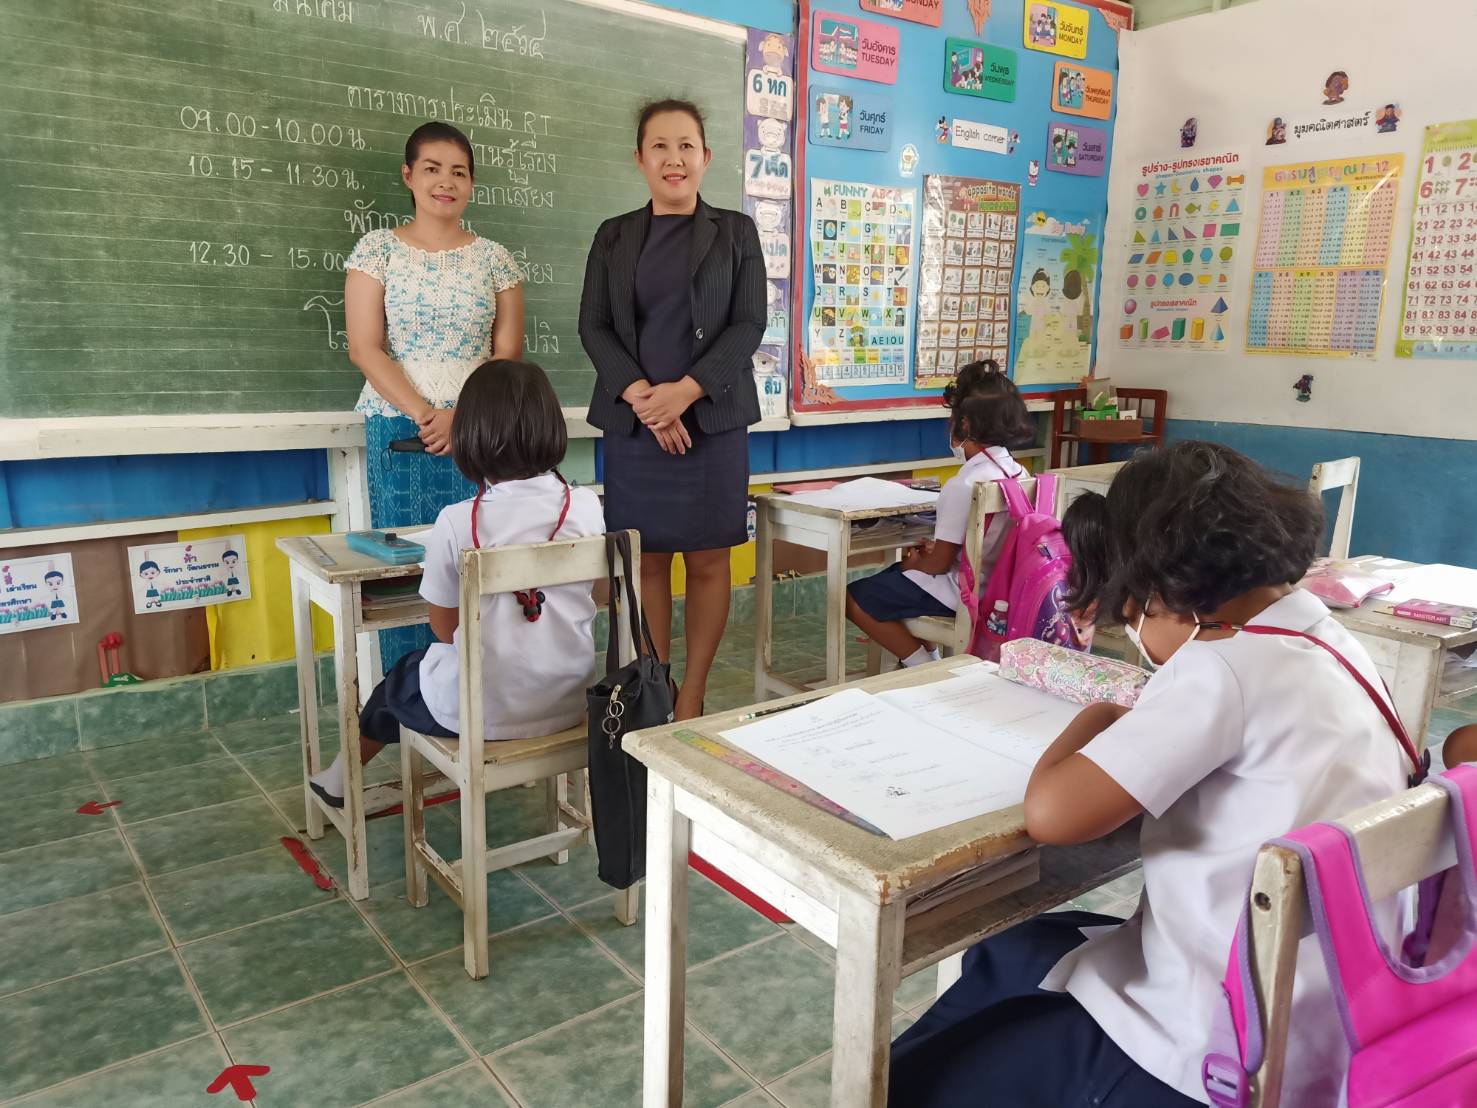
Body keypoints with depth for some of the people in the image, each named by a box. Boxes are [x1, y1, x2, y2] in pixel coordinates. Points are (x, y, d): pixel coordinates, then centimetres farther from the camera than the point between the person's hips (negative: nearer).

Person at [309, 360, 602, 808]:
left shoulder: (456, 523, -17)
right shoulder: (587, 508, -10)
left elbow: (445, 628, -5)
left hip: (482, 712, -3)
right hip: (569, 703, 4)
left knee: (401, 679, 29)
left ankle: (343, 777, 55)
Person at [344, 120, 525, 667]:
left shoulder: (493, 258, 9)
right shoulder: (377, 248, 5)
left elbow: (508, 353, 4)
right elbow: (365, 348, -2)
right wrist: (422, 414, -13)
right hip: (399, 429, -1)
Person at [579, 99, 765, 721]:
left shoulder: (735, 232, 8)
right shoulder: (614, 237, 12)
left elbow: (749, 324, -1)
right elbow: (593, 326, 4)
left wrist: (686, 391, -15)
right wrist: (640, 395, -13)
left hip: (712, 418, -1)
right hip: (633, 421, 2)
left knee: (707, 560, 1)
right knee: (647, 559, 4)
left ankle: (692, 698, 11)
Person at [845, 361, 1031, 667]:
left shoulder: (963, 485, -26)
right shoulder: (1017, 471, 0)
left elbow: (939, 564, -20)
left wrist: (913, 563, 0)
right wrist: (938, 547, 10)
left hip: (961, 593, -9)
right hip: (995, 583, 9)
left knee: (854, 599, -2)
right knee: (893, 575, 27)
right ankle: (932, 658, 24)